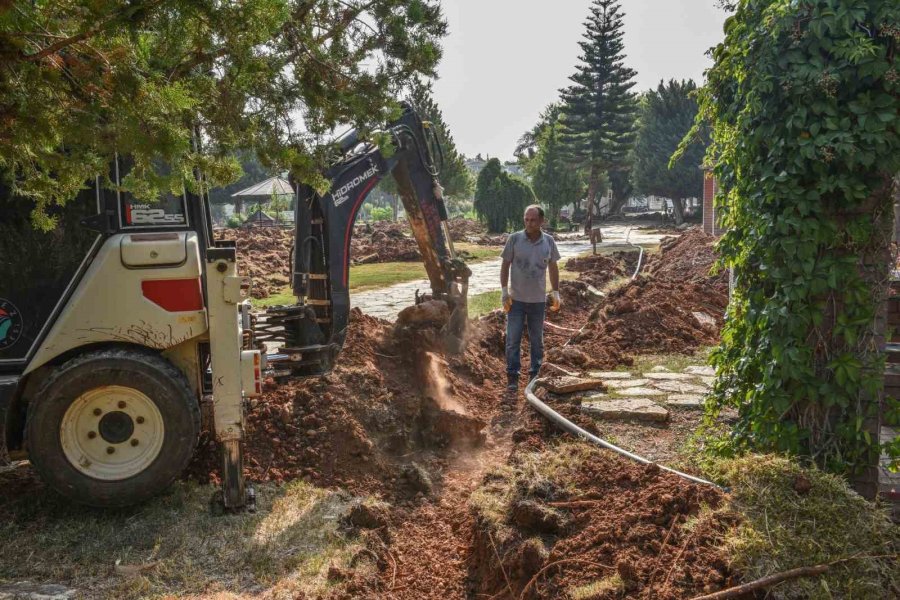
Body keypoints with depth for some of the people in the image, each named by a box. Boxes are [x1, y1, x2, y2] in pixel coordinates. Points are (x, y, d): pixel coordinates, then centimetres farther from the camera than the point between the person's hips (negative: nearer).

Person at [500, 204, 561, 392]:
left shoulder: (549, 241, 0)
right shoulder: (514, 239, -6)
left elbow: (553, 267, 9)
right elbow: (505, 265, -2)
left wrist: (556, 293, 8)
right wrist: (504, 291, -7)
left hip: (538, 299, 2)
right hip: (516, 299, -2)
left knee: (537, 339, 12)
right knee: (513, 339, -1)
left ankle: (535, 374, 25)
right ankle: (512, 377, 8)